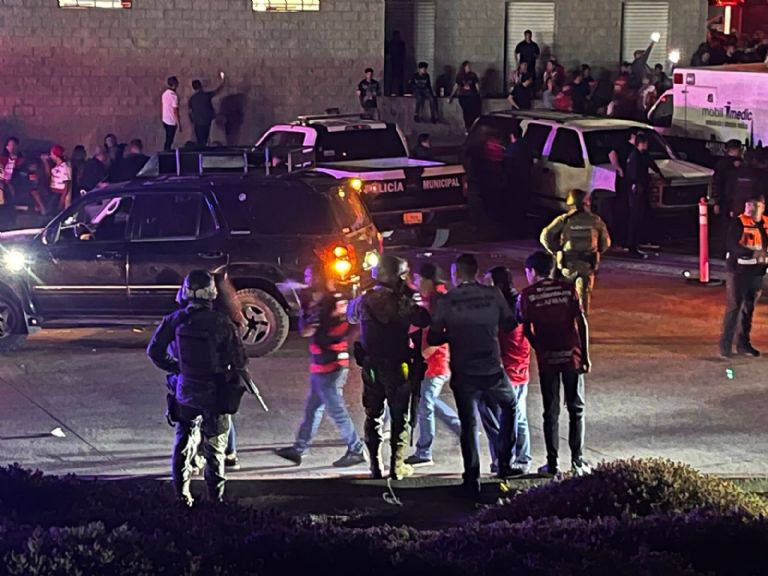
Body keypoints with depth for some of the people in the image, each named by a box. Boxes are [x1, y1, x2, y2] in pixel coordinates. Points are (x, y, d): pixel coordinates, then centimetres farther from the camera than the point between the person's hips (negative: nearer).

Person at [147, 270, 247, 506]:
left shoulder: (176, 320, -7)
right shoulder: (220, 321, -18)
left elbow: (154, 350, 0)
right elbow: (240, 360, -14)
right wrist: (231, 375, 7)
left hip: (185, 390, 3)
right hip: (214, 391, -3)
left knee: (183, 442, 17)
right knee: (214, 447, 10)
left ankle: (182, 495, 18)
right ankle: (216, 498, 13)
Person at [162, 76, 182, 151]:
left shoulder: (165, 93, 5)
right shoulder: (174, 95, -19)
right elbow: (175, 111, -20)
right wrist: (179, 125, -16)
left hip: (165, 120, 8)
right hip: (172, 122, -8)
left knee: (167, 140, 17)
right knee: (169, 142, -1)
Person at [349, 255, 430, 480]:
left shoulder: (364, 300, -1)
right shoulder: (402, 301, -14)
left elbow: (351, 316, 18)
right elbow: (423, 320, -7)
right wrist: (412, 297, 0)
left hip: (371, 366, 4)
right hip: (397, 366, -4)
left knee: (373, 416, 12)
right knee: (399, 417, 6)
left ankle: (375, 466, 11)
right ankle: (397, 466, 4)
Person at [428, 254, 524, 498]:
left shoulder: (447, 301, -7)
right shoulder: (493, 295, -3)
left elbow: (433, 338, -6)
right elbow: (509, 323, 7)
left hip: (463, 373, -1)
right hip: (492, 370, 1)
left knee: (468, 424, 7)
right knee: (509, 407, 25)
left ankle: (472, 480, 3)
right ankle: (505, 464, 22)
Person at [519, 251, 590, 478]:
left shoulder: (528, 294, -3)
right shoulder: (568, 288, 1)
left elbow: (527, 330, -4)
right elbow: (581, 323, -2)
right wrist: (585, 356, 2)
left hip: (547, 358, -1)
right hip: (572, 356, 1)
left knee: (551, 411, 7)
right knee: (576, 409, 11)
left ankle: (553, 463, 8)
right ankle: (578, 461, 10)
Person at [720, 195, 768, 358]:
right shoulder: (739, 222, -11)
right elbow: (731, 244, -23)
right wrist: (752, 253, -33)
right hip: (738, 271, -6)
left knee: (749, 309, 13)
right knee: (733, 308, -5)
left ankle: (743, 343, 23)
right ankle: (725, 345, -1)